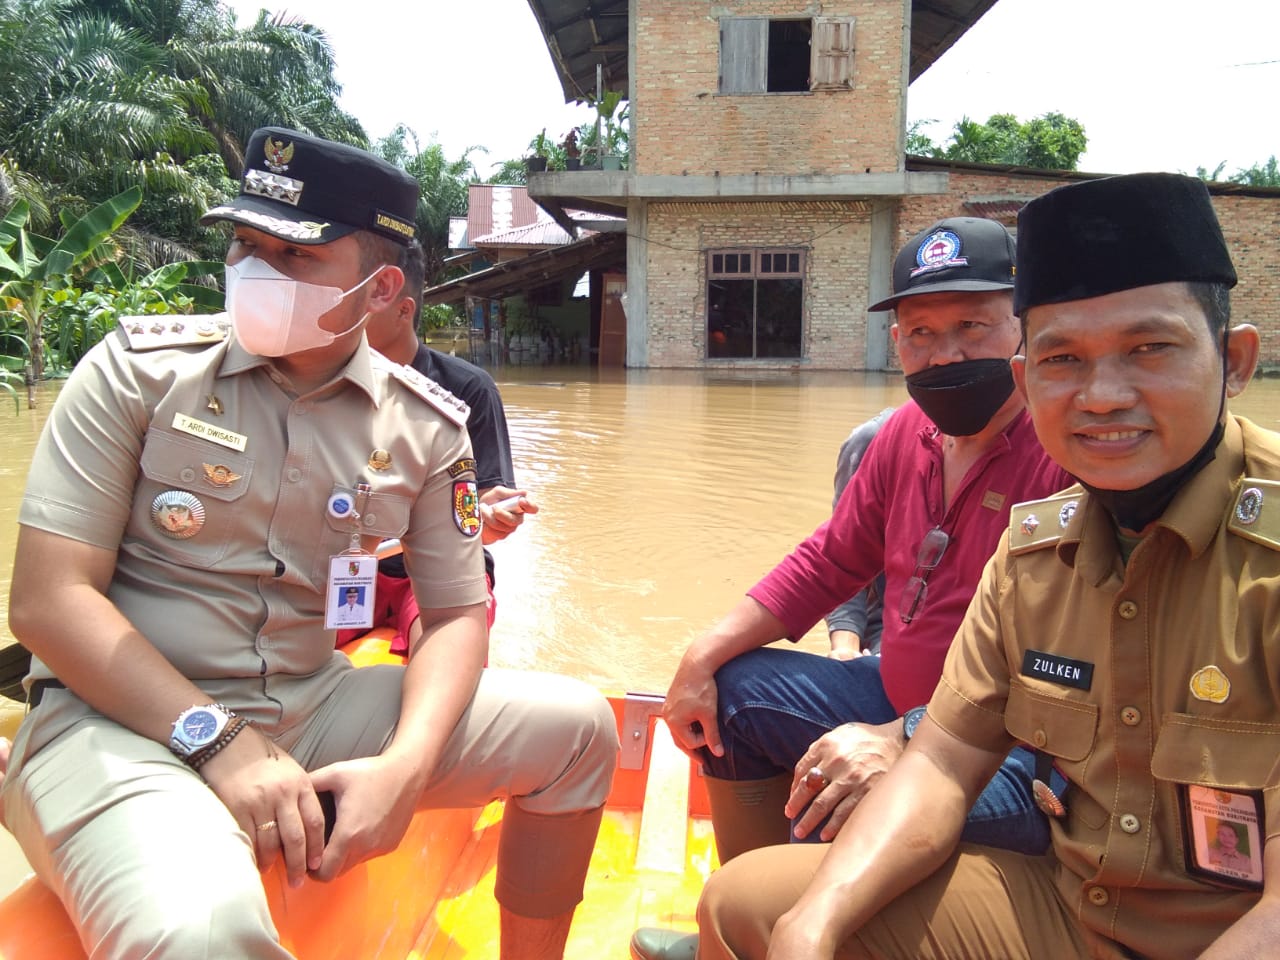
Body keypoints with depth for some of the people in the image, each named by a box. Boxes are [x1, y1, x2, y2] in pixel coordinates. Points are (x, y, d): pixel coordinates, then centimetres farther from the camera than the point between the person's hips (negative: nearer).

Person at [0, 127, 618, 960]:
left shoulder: (427, 427, 0)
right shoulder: (139, 370, -6)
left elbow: (457, 614, 3)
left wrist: (404, 765, -16)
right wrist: (220, 743, -20)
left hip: (313, 706, 4)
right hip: (119, 718, -3)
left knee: (577, 725, -3)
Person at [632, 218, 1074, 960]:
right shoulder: (908, 433, 4)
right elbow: (827, 564, 10)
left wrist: (902, 740, -34)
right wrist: (705, 658, 3)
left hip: (1034, 751, -8)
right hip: (899, 702, 8)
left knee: (836, 819, -31)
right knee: (736, 693, 12)